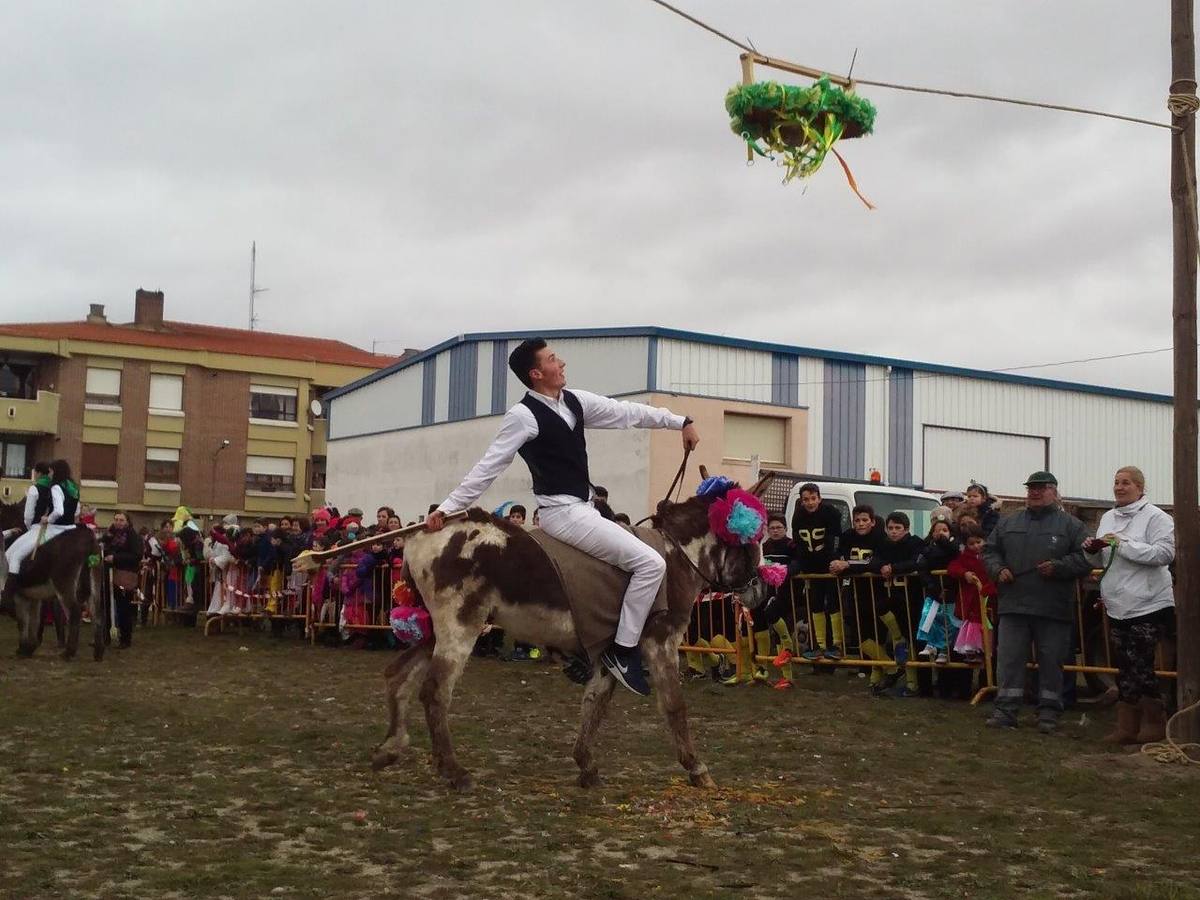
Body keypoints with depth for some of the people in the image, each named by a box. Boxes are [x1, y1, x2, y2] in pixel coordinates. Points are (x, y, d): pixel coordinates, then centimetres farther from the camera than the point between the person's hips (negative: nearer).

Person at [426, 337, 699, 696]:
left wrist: (682, 422, 17)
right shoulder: (523, 415, -15)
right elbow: (488, 467, -12)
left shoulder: (576, 401, 8)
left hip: (584, 508, 9)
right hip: (564, 513, -9)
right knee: (651, 563, -13)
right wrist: (447, 507, -13)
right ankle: (622, 650, -5)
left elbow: (627, 412, 14)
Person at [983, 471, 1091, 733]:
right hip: (1014, 605, 2)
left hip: (1054, 609, -2)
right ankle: (1005, 710, 4)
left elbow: (1085, 558, -2)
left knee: (1051, 661, 4)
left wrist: (1058, 567, -15)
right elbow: (989, 551, 17)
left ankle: (1049, 712, 13)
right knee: (1009, 659, 0)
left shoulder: (1070, 525, 4)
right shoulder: (1008, 523, 14)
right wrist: (998, 569, -2)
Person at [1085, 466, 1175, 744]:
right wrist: (1092, 550, -1)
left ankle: (1155, 724, 11)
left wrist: (1123, 544, -21)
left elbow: (1165, 553, -21)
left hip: (1148, 606, -7)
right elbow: (1101, 561, 23)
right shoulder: (1108, 518, 15)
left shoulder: (1155, 517, -8)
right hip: (1118, 607, 7)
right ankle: (1127, 726, 16)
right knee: (1125, 668, 10)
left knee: (1140, 667, -4)